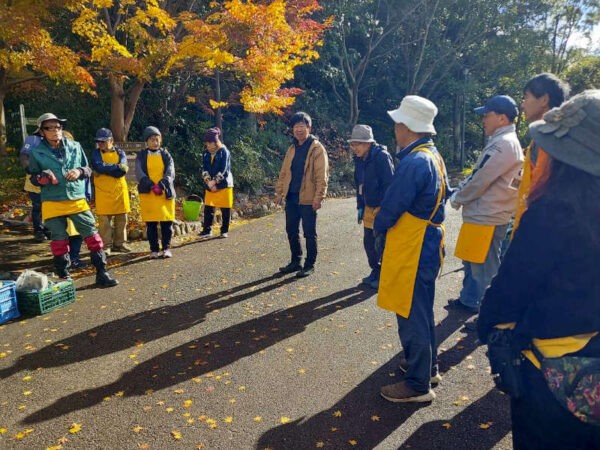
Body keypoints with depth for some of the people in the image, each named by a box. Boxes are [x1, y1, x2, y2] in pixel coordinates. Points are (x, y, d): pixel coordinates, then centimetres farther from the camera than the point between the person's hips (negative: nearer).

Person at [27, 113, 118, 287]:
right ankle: (64, 277, 19)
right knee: (59, 240, 5)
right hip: (52, 202, -1)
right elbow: (33, 177, 9)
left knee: (92, 234, -3)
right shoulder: (37, 152, 2)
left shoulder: (75, 147, 5)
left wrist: (79, 171, -9)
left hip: (77, 199, 1)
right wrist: (43, 178, -13)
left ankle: (101, 273, 5)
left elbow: (88, 169, 13)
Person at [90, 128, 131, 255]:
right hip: (103, 192, -2)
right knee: (104, 220, -3)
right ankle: (106, 245, 5)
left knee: (121, 218, 6)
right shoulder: (96, 153, 6)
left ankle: (119, 243, 17)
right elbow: (99, 166, -15)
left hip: (120, 190, 2)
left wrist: (106, 169, -12)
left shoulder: (120, 152, 7)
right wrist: (117, 167, -12)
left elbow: (122, 170, -9)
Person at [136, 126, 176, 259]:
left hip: (165, 193, 1)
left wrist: (163, 184, -23)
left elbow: (170, 171, -4)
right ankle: (154, 249, 11)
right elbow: (139, 173, -6)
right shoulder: (141, 155, 6)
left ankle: (166, 248, 11)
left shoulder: (165, 154, 9)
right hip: (148, 193, -1)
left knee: (167, 222, 1)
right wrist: (151, 185, -22)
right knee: (151, 223, 2)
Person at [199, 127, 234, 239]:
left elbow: (223, 170, -14)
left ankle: (224, 231, 13)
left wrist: (214, 182, -16)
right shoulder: (206, 154, 9)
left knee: (225, 209, 2)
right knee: (208, 208, 1)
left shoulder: (224, 152, -8)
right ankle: (207, 230, 8)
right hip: (210, 186, 5)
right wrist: (209, 182, -12)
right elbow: (204, 169, 3)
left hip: (224, 185, -5)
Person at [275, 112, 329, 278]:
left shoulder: (317, 148, -7)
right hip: (291, 197, 7)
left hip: (307, 199, -7)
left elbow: (322, 176, -13)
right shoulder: (292, 149, 13)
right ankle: (296, 261, 27)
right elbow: (284, 172, 16)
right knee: (291, 230, 13)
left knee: (309, 233, 2)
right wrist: (279, 192, 10)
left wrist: (318, 198, -18)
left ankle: (309, 265, 14)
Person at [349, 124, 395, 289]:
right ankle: (375, 271, 30)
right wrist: (360, 207, 11)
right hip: (369, 207, 7)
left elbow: (389, 185, -21)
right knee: (369, 242, 12)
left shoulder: (382, 157, -19)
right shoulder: (359, 159, 4)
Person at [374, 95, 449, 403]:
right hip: (426, 245, 10)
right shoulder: (432, 156, 9)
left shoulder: (414, 162, -23)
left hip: (411, 250, -10)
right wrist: (386, 229, 10)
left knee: (412, 316, 2)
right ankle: (427, 365, 39)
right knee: (421, 311, 22)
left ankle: (418, 385, 16)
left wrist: (378, 230, 1)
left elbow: (391, 207, -21)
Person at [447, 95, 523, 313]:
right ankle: (469, 301, 33)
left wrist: (457, 198, -6)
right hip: (480, 214, 10)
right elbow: (476, 175, 18)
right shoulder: (499, 142, 16)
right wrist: (459, 192, 7)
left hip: (487, 218, -10)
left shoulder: (504, 144, -17)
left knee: (485, 269, 1)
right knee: (472, 262, 19)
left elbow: (480, 180, -19)